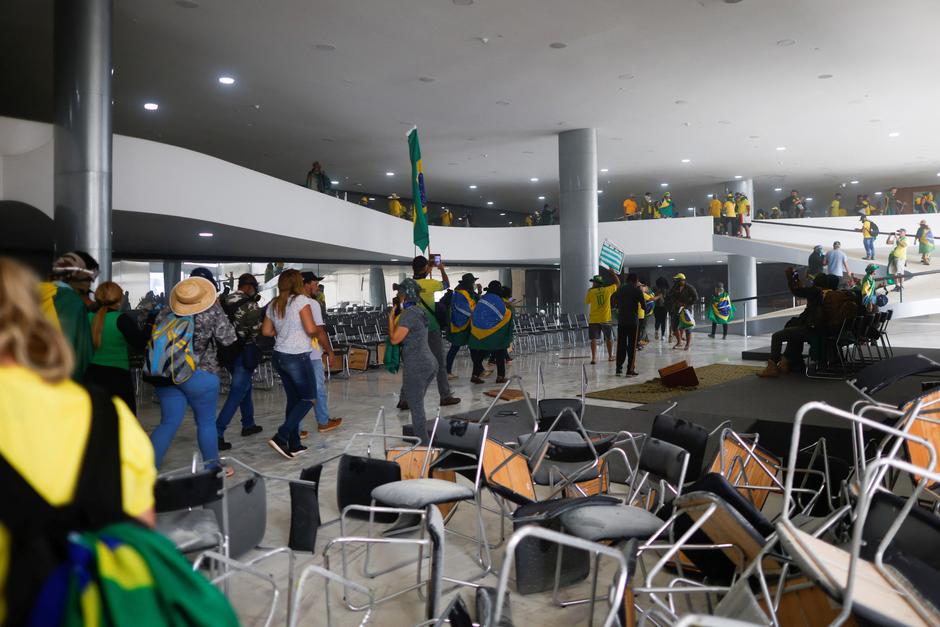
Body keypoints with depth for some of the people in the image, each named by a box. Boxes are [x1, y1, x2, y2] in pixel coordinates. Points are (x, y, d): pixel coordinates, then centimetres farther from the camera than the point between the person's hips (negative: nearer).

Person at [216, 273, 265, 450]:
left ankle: (248, 425, 33)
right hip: (245, 353, -7)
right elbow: (257, 330, -12)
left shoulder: (223, 302, 4)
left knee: (245, 387, 23)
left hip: (227, 352, 7)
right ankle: (217, 433, -11)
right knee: (236, 394, -4)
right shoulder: (251, 305, -14)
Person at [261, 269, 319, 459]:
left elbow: (266, 331, 12)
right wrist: (316, 327, 2)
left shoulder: (274, 304, 9)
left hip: (279, 356, 7)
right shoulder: (301, 300, -13)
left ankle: (294, 444, 16)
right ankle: (280, 437, -8)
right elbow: (311, 329, -19)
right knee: (309, 398, 3)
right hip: (297, 357, -7)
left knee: (293, 399, 14)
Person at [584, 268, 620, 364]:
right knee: (609, 338, 18)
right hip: (605, 319, 1)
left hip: (593, 320, -1)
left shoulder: (591, 292, -6)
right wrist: (610, 272, 16)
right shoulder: (607, 290, -2)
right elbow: (617, 283, 12)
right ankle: (610, 356, 28)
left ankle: (594, 358, -12)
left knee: (594, 339, -1)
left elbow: (586, 302, 10)